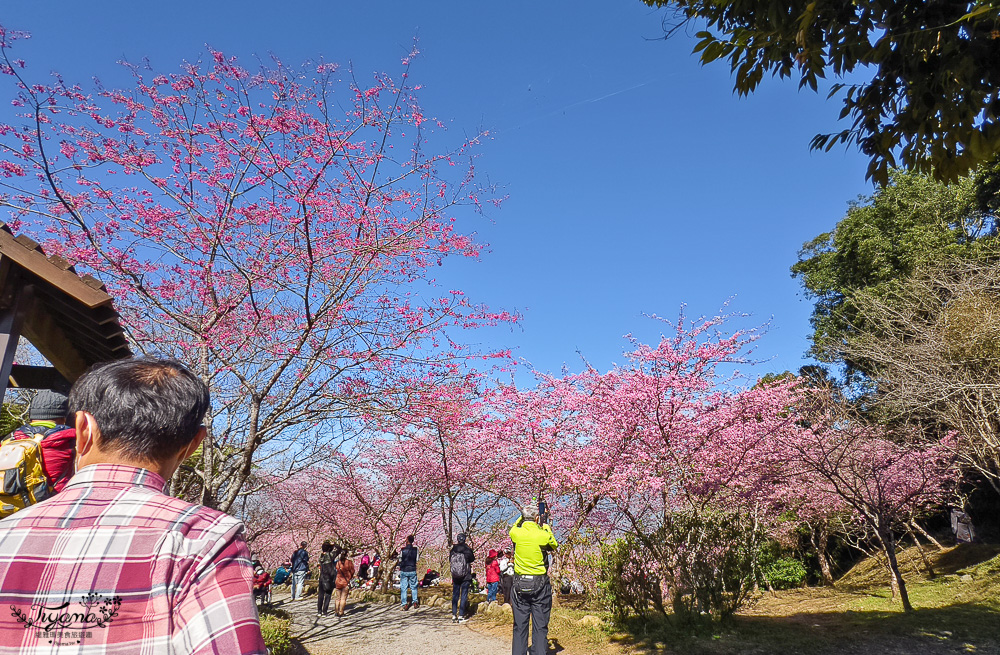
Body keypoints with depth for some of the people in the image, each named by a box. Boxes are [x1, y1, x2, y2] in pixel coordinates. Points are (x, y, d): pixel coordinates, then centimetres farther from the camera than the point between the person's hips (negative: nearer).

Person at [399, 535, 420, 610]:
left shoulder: (402, 550, -10)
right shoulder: (415, 549, -5)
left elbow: (400, 560, 0)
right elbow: (417, 560, 3)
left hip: (404, 570, -2)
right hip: (413, 570, 2)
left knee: (403, 588, 5)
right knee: (414, 587, 15)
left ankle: (404, 604, 4)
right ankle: (415, 602, 14)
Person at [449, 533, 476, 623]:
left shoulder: (453, 550, -4)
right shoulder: (468, 550, -12)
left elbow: (450, 561, 6)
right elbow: (472, 559, -1)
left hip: (455, 576, 3)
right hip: (466, 576, -3)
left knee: (455, 594, 11)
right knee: (464, 595, 3)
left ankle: (454, 615, 11)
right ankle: (461, 616, 2)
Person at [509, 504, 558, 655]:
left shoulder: (515, 533, -6)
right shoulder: (544, 535, -11)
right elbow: (554, 546, 11)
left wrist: (523, 517, 25)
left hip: (520, 585, 2)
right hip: (540, 585, -2)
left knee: (520, 626, 9)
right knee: (540, 627, 6)